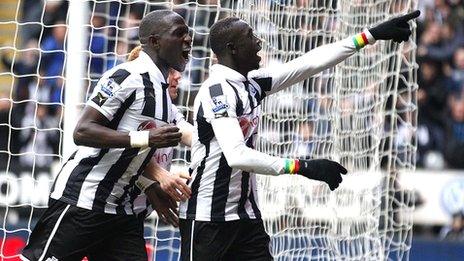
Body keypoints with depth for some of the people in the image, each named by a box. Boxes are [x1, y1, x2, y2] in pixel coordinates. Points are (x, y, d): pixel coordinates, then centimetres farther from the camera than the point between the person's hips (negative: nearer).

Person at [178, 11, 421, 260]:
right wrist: (302, 167, -27)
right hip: (207, 218, -8)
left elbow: (310, 63, 11)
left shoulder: (252, 84, 6)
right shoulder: (217, 90, -18)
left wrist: (371, 35, 10)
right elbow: (237, 155, -29)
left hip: (245, 216, 8)